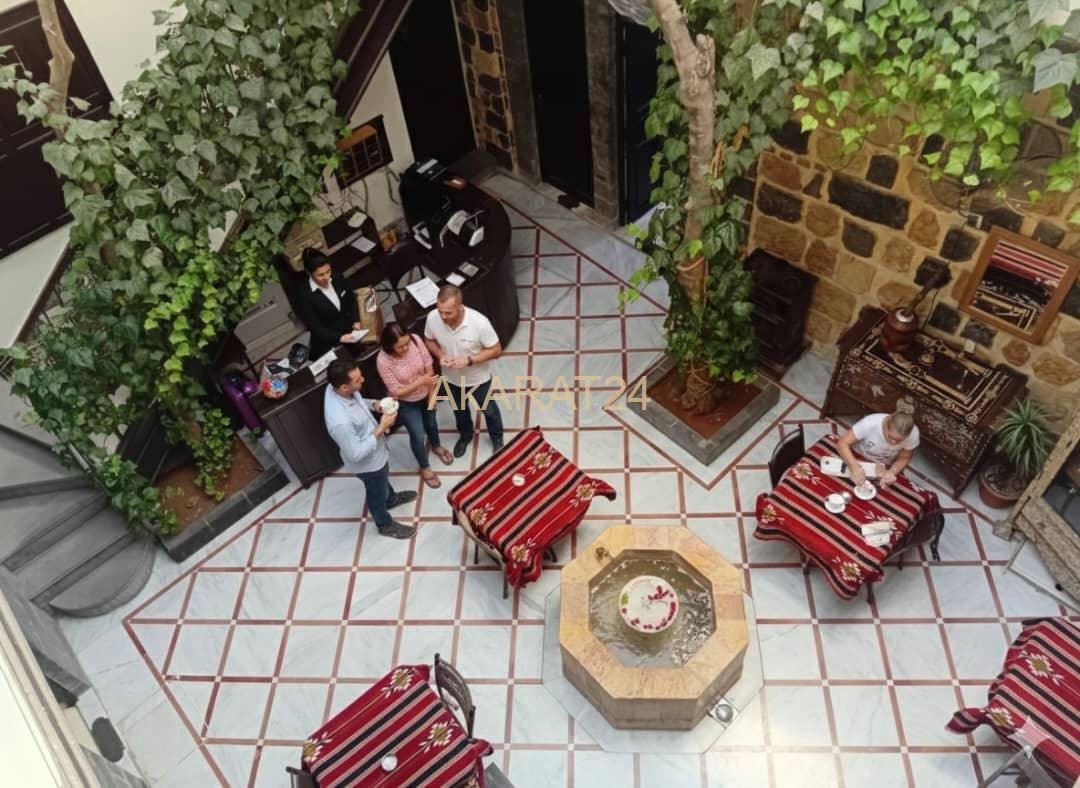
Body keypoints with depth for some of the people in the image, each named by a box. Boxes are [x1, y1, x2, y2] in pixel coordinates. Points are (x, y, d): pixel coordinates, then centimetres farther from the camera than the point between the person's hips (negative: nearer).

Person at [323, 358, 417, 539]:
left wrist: (374, 405, -14)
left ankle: (391, 498, 66)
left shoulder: (336, 388, -21)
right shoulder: (340, 421, -45)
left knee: (384, 478, 36)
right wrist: (381, 428, -31)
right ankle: (385, 524, 52)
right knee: (377, 494, 23)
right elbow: (356, 454, -32)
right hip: (367, 463, -7)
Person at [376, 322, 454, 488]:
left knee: (431, 423, 29)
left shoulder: (415, 340, -27)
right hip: (406, 403, -4)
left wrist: (432, 395, -8)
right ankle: (425, 467, 42)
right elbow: (397, 392, -27)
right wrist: (421, 381, -39)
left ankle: (436, 446, 63)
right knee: (418, 435, 12)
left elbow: (429, 368, -13)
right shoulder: (383, 361, -35)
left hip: (425, 395, 4)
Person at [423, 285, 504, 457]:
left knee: (489, 410, 25)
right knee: (459, 410, 30)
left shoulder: (479, 322, -36)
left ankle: (497, 438, 54)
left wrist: (469, 360, -33)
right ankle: (465, 436, 60)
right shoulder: (432, 318, -26)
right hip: (452, 378, 3)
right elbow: (429, 341, -4)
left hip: (478, 378, -3)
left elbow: (496, 350, -23)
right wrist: (440, 355, -24)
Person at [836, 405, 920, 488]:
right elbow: (842, 444, -31)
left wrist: (892, 472, -28)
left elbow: (904, 458, -8)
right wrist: (855, 467, -46)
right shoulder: (870, 423, -34)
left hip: (884, 468, 2)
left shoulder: (913, 434, -26)